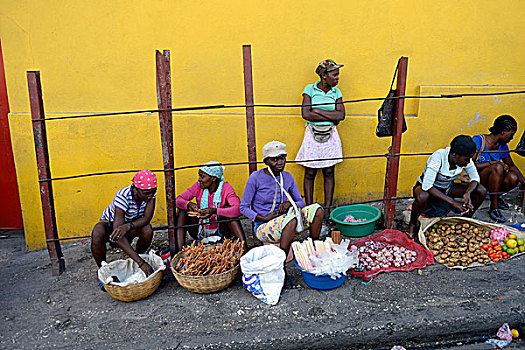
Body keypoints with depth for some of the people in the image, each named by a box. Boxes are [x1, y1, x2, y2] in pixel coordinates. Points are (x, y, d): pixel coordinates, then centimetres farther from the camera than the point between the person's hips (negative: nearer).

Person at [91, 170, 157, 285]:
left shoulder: (150, 192, -22)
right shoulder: (123, 196, -37)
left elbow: (147, 218, -28)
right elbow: (118, 234, -43)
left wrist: (128, 226, -51)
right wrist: (141, 262, -50)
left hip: (131, 225, 3)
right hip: (110, 223, -3)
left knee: (147, 230, -30)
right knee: (97, 234, -37)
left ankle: (134, 263, -3)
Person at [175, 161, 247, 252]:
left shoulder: (226, 188, -16)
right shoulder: (198, 186, -6)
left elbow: (238, 210, -32)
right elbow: (178, 200, -10)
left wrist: (214, 211, -42)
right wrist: (189, 204, -32)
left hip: (220, 231, -3)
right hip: (201, 233, 3)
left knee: (227, 207, -28)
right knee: (183, 210, -15)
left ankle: (244, 247, -35)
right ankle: (179, 248, -23)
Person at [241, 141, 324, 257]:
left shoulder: (287, 177, 4)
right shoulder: (256, 177, -10)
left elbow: (301, 203, 11)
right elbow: (243, 207, -6)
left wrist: (289, 203, -12)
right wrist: (264, 218, -18)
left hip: (284, 223, 5)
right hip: (263, 227, -5)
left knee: (317, 209, -13)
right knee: (291, 219, -36)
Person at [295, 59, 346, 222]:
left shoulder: (336, 92, 8)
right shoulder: (310, 89, -1)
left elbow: (341, 115, -5)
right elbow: (306, 114, -13)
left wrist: (317, 111, -12)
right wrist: (331, 117, -11)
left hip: (330, 135, 3)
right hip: (313, 134, -2)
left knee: (329, 172, 5)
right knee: (310, 173, 2)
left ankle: (327, 208, 15)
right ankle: (309, 208, 12)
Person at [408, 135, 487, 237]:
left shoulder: (465, 158, -17)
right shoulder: (439, 157, -33)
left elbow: (475, 178, -8)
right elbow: (427, 186, -40)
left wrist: (467, 193, -31)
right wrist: (453, 202, -41)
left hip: (447, 188, 6)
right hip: (427, 188, -6)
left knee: (481, 191, -13)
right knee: (423, 197, -42)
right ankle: (412, 224, -14)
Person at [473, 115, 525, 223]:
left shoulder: (503, 146, 2)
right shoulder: (478, 141, -17)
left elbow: (511, 166, 15)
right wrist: (492, 163, -22)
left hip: (488, 181, 6)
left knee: (513, 178, -21)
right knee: (498, 167, -30)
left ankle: (495, 196, 9)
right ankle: (494, 208, -22)